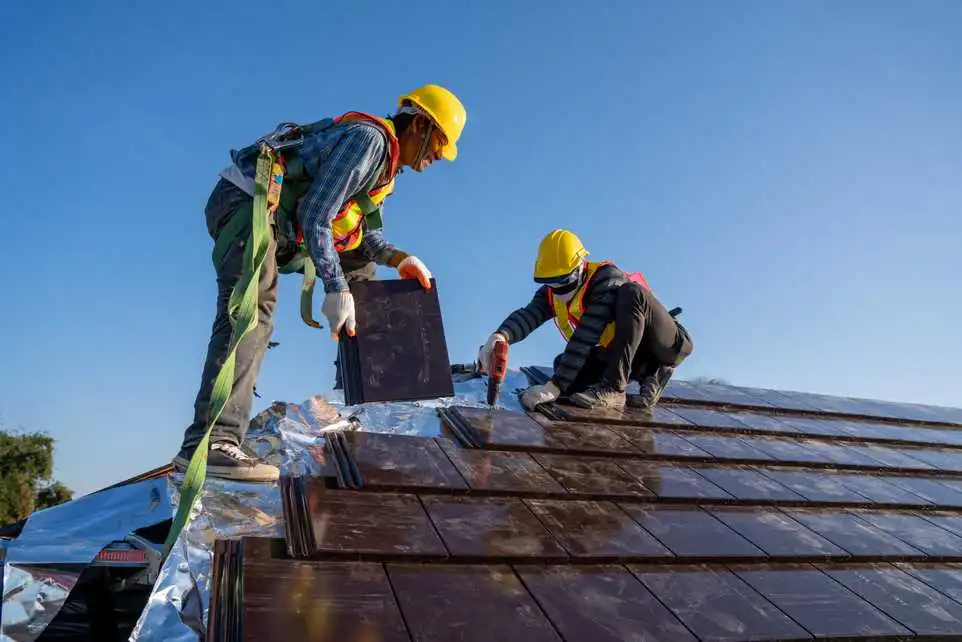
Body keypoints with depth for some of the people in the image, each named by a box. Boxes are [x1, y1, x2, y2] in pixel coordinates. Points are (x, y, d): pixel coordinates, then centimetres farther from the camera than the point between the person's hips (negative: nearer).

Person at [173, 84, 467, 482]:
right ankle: (209, 442, -37)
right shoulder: (369, 136, -16)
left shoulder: (384, 161, 16)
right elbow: (315, 215, -22)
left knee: (360, 259, 20)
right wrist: (336, 289, -23)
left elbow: (365, 233, 17)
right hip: (245, 203, -11)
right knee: (251, 315, -29)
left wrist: (400, 259, -2)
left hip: (283, 221, 11)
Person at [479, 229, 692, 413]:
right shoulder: (551, 293, -5)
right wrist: (500, 336, -49)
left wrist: (555, 386, -41)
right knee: (564, 364, -13)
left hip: (669, 345, -7)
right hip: (626, 355, 7)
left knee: (630, 294, -33)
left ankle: (612, 388, -30)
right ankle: (648, 378, -1)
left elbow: (586, 337, -35)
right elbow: (527, 315, -26)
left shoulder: (607, 278, -26)